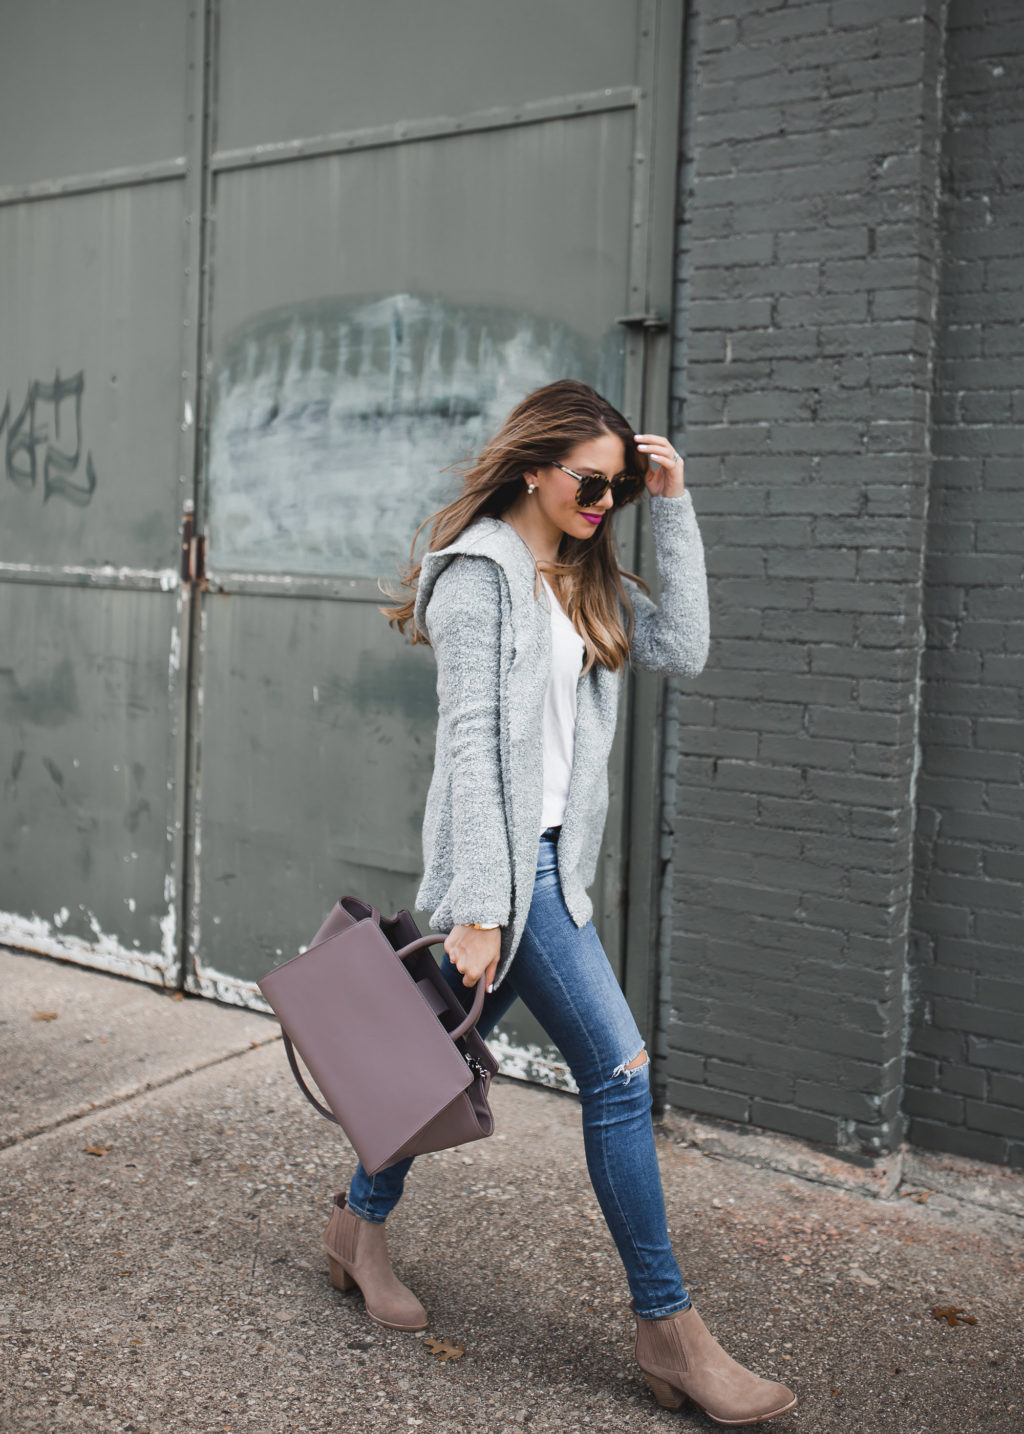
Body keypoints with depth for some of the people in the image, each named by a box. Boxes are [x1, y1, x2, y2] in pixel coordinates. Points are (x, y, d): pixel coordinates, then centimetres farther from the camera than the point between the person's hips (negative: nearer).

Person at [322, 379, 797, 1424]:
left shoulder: (585, 578, 15)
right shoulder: (480, 574, -11)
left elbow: (682, 651, 3)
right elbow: (469, 746, -16)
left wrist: (672, 508, 2)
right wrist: (476, 906, -20)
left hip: (553, 857, 9)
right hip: (504, 863, -9)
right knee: (618, 1071, -7)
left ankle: (361, 1228, 38)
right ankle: (668, 1328, 5)